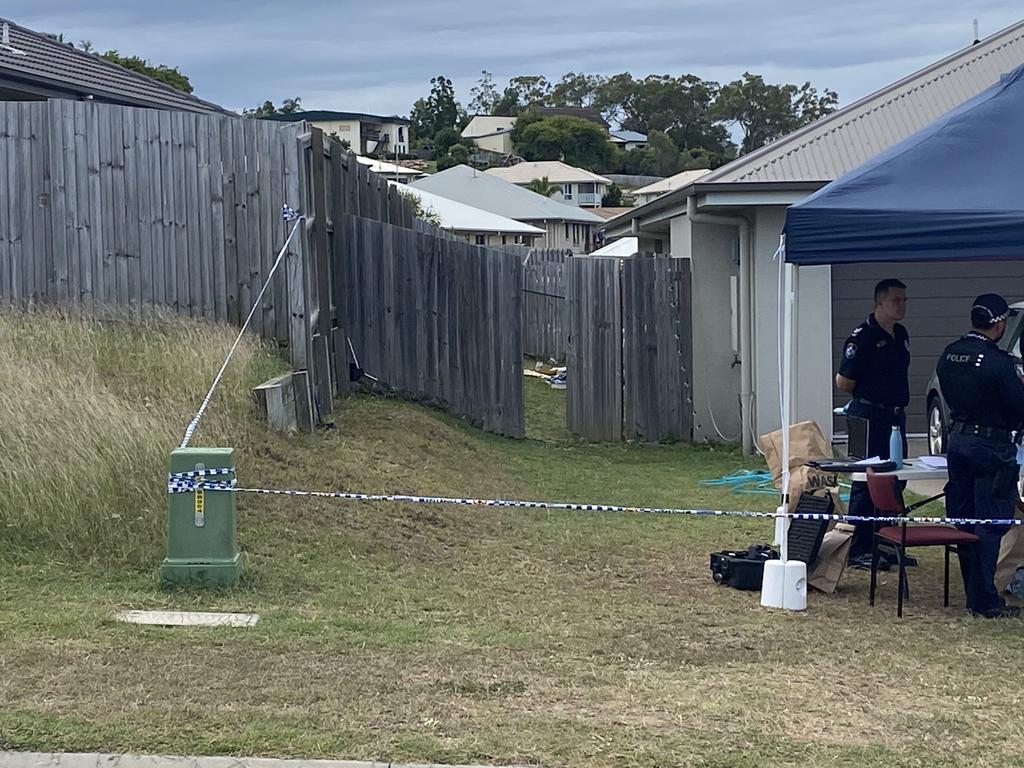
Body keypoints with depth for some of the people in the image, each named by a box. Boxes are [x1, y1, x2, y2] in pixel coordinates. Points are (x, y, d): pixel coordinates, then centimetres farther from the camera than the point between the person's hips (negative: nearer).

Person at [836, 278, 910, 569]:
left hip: (895, 416, 8)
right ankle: (858, 550, 0)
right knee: (866, 483, -5)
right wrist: (868, 395, 2)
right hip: (869, 416, -8)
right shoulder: (862, 337, -14)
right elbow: (843, 382, -11)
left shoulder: (901, 335, 12)